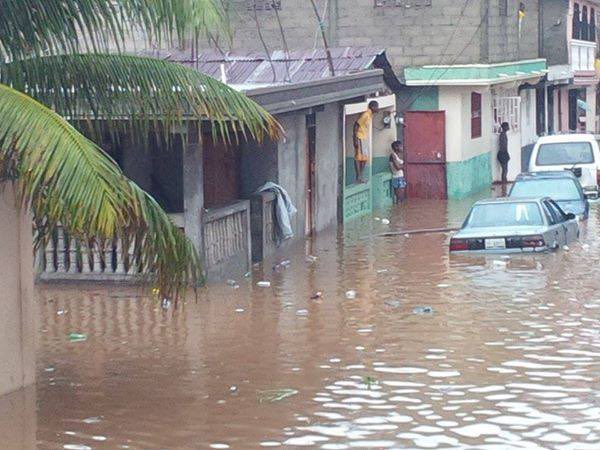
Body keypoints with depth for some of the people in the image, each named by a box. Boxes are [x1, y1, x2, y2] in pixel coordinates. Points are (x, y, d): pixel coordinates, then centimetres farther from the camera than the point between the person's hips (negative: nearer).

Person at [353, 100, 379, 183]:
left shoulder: (370, 115, 11)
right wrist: (355, 140, -23)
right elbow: (356, 126, -20)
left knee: (365, 158, 9)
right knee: (359, 158, -7)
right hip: (360, 138, -9)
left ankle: (360, 177, 13)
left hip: (365, 139, 10)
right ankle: (358, 177, -6)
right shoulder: (365, 115, -17)